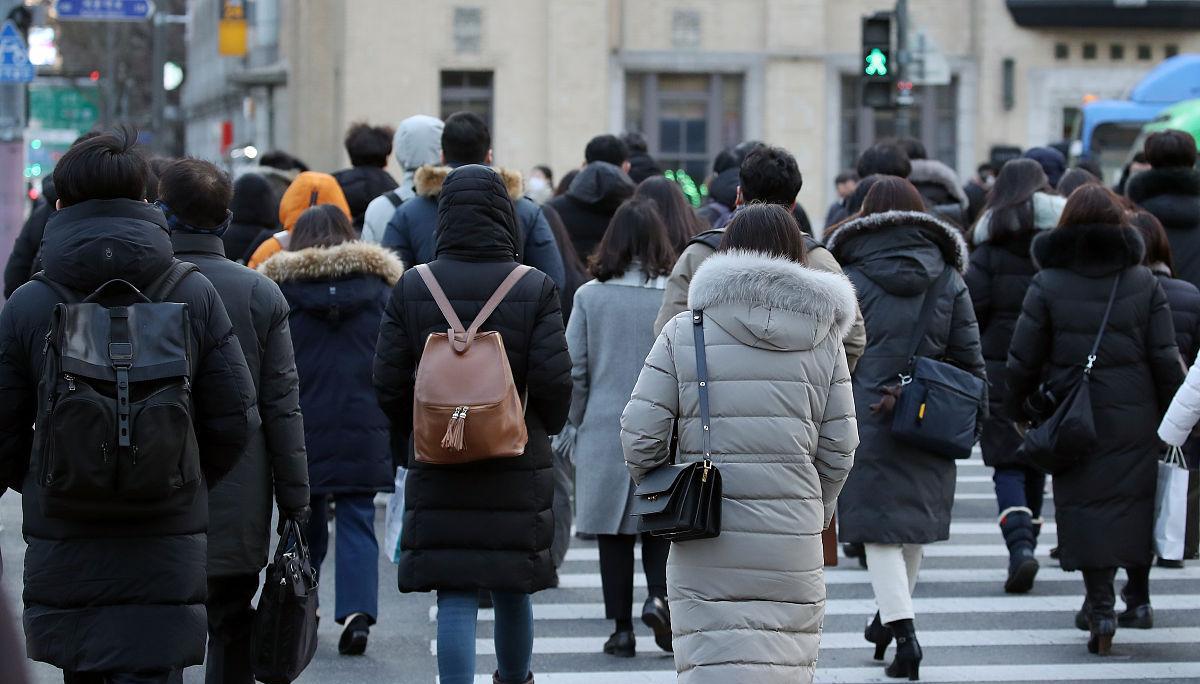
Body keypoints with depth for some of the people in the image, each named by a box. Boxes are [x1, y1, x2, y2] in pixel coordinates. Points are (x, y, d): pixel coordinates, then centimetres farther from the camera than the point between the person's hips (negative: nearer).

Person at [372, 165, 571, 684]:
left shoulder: (410, 289, -2)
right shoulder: (535, 289, -6)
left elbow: (388, 383, -3)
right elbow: (554, 381, -10)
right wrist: (544, 428, 9)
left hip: (437, 469, 0)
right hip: (518, 466, 0)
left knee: (455, 598, 0)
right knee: (512, 591, 17)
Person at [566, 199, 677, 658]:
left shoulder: (590, 296, -2)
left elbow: (574, 370, 0)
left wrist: (574, 423, 11)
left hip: (605, 429, 1)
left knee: (613, 532, 6)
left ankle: (621, 628, 8)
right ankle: (659, 597, -12)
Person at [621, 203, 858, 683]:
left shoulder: (684, 331, -2)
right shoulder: (824, 338, 5)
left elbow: (639, 435, -4)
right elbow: (839, 446, 7)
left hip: (706, 544, -2)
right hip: (793, 545, 2)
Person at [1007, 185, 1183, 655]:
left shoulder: (1048, 285, -4)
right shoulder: (1144, 282, 1)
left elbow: (1023, 360, -3)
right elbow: (1166, 358, -1)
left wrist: (1018, 408, 13)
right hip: (1135, 418, 2)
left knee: (1084, 504, 1)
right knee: (1136, 498, 17)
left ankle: (1101, 607, -8)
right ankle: (1138, 589, 25)